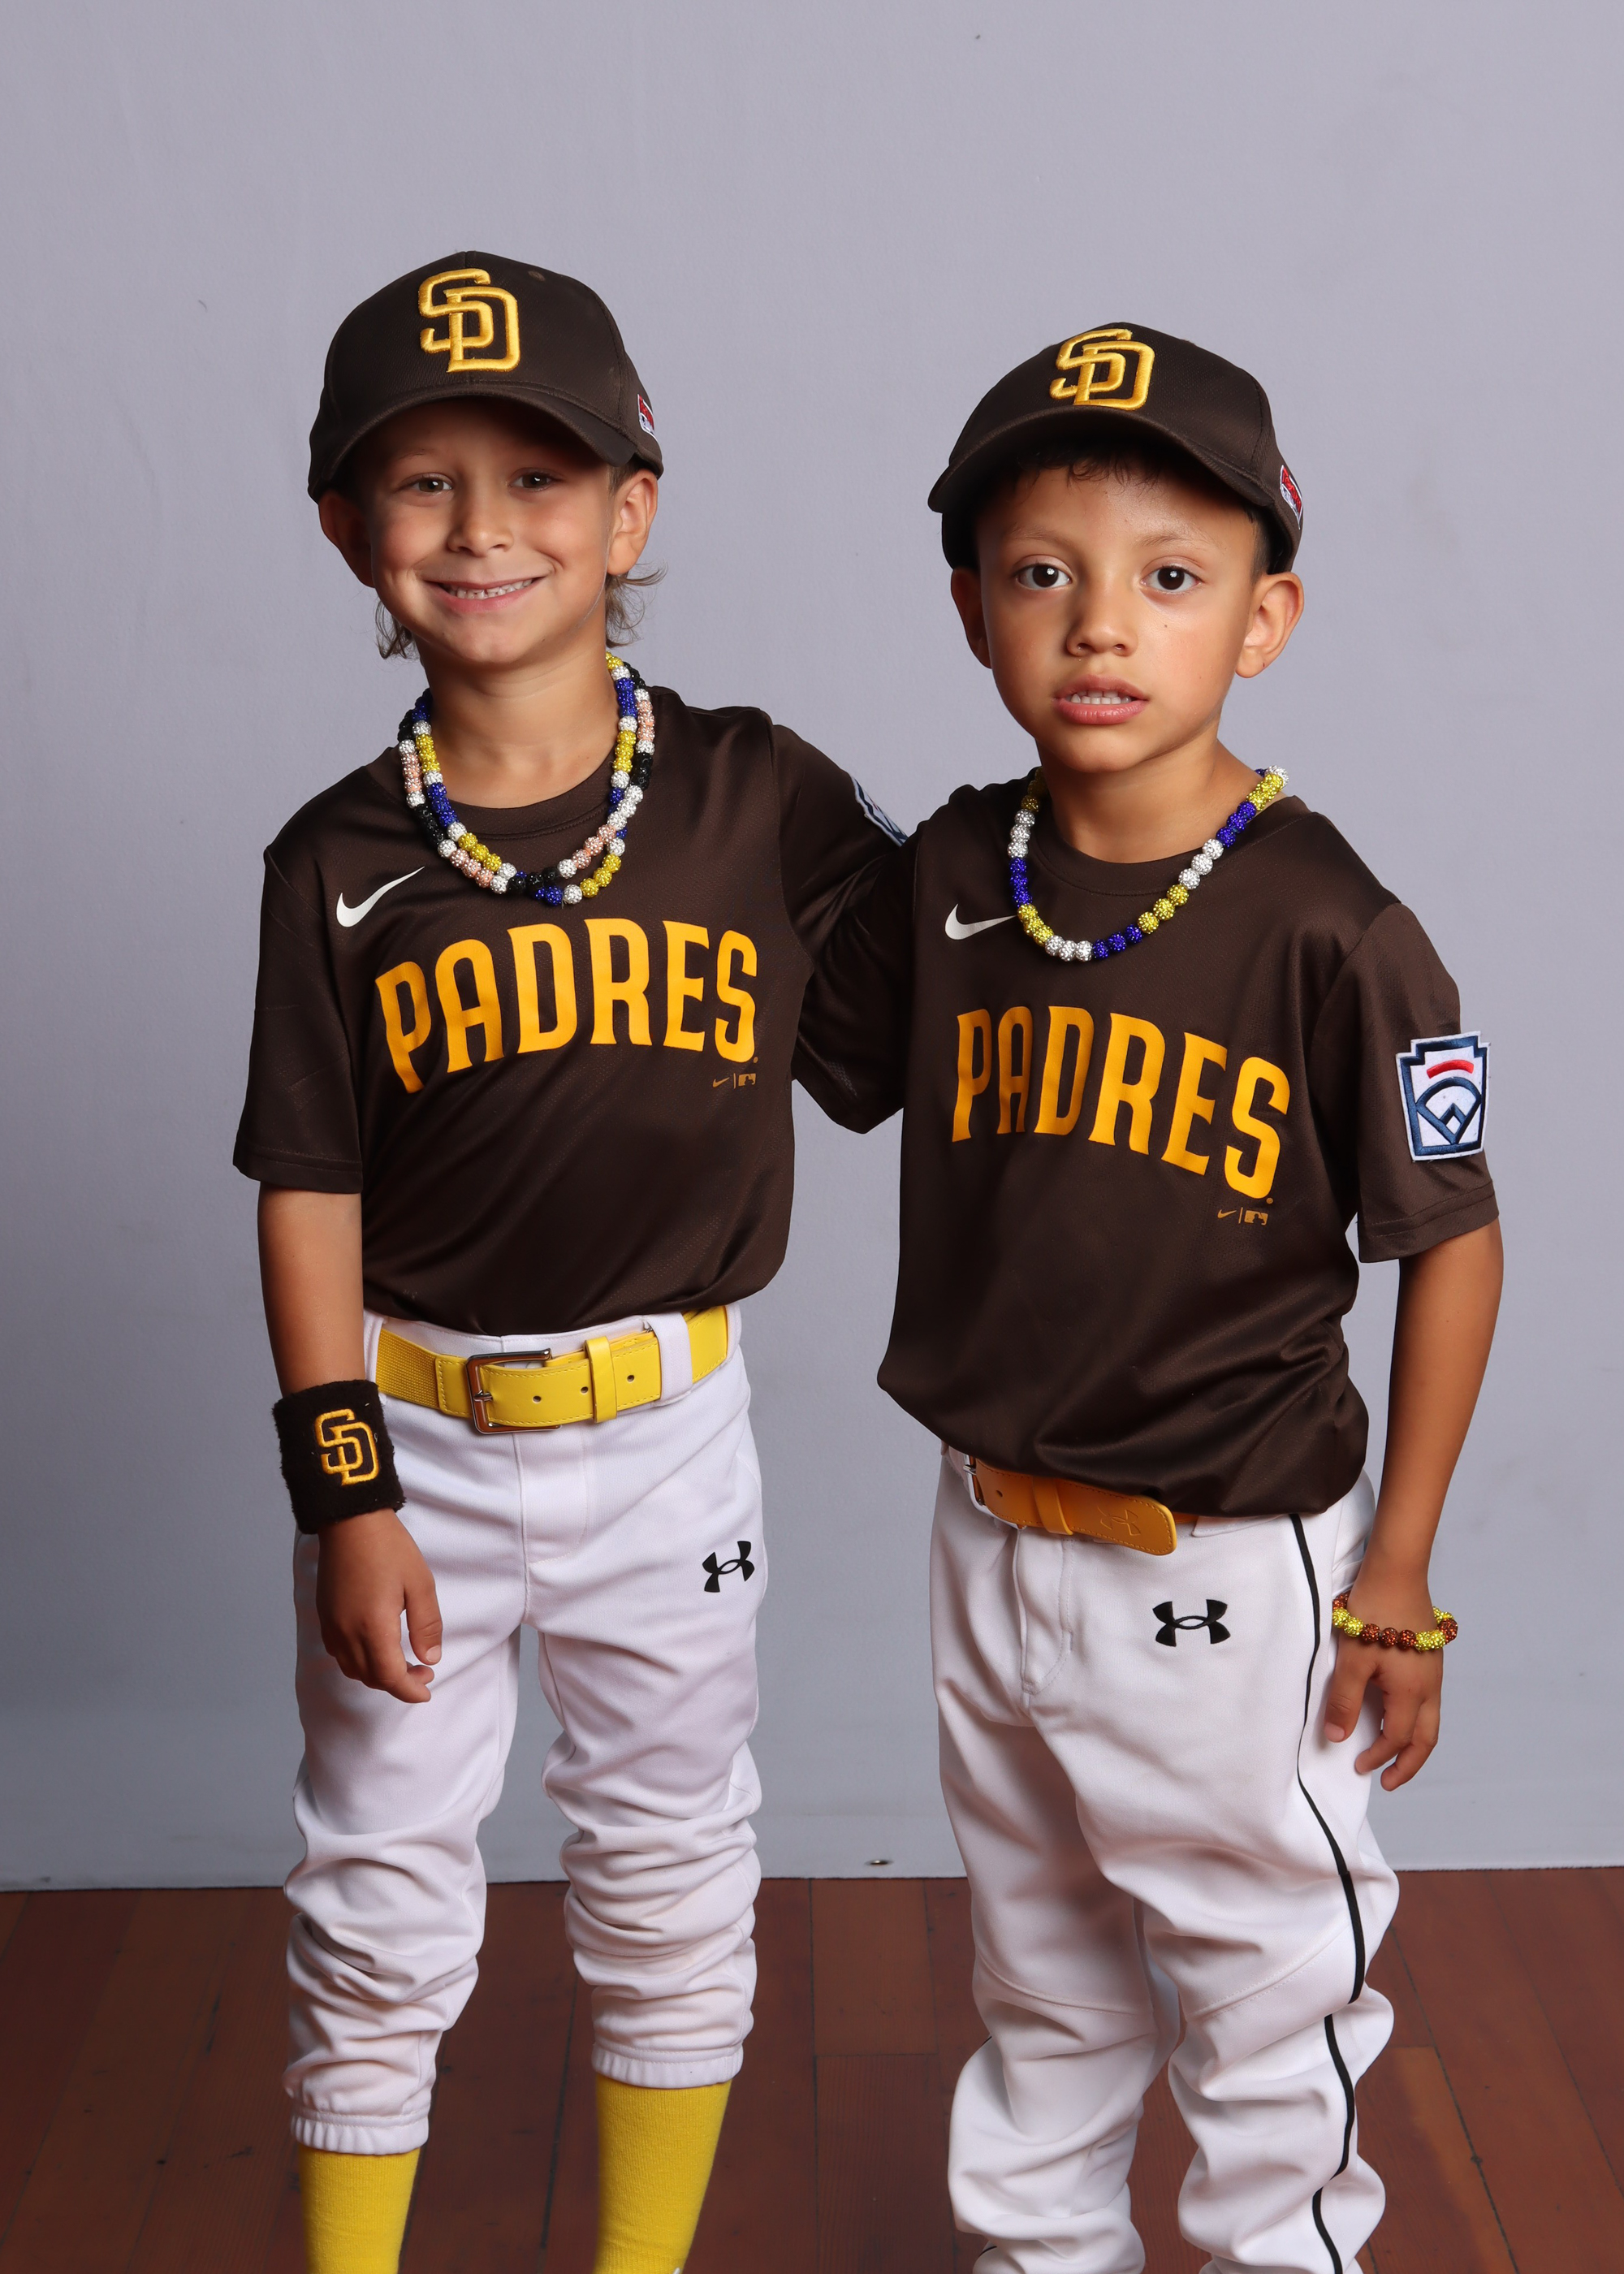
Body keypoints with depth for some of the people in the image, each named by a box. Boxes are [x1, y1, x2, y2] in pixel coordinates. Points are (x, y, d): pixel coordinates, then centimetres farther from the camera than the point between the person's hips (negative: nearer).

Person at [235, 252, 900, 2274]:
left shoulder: (757, 797, -6)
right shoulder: (340, 864, -6)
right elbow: (308, 1197, -4)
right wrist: (349, 1495, -8)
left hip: (662, 1426, 1)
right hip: (411, 1432, 0)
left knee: (670, 1880, 15)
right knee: (377, 1901, 11)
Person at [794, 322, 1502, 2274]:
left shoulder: (1326, 929, -18)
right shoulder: (949, 878, -5)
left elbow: (1454, 1244, -11)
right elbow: (805, 1074, 12)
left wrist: (1396, 1579, -10)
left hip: (1228, 1566, -5)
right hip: (991, 1541, 5)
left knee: (1265, 1983, 14)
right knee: (1037, 1969, 25)